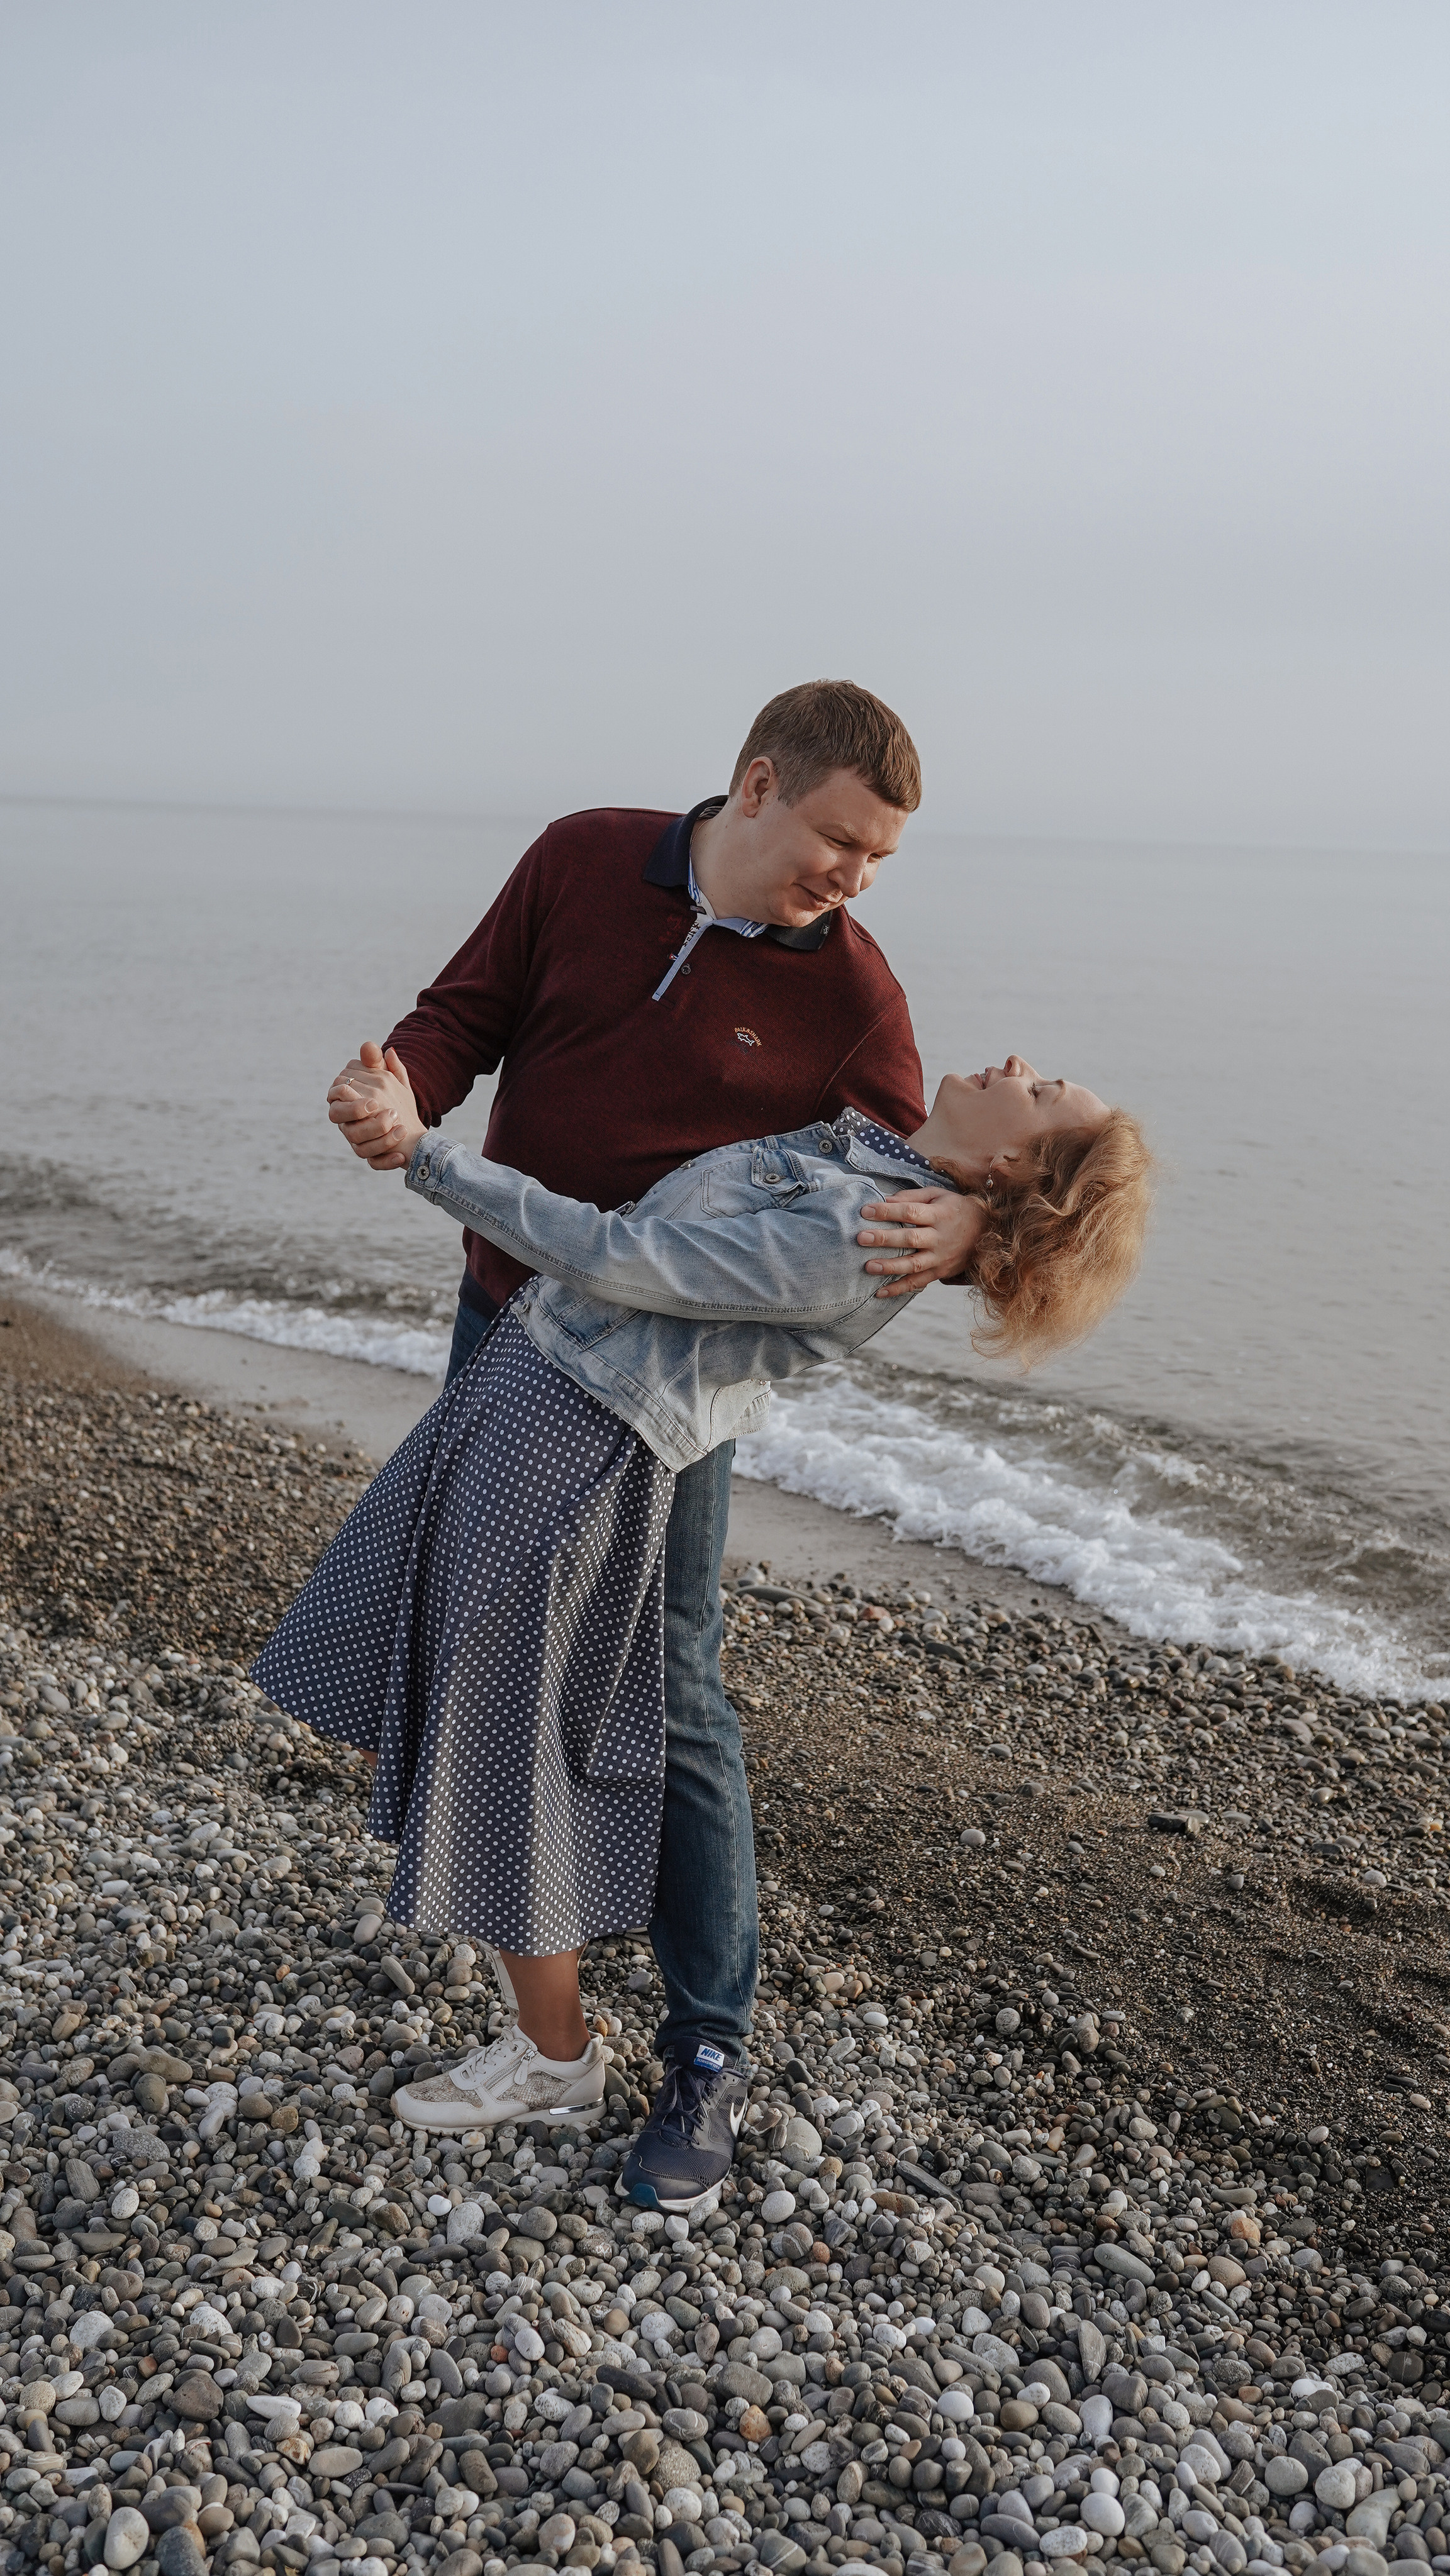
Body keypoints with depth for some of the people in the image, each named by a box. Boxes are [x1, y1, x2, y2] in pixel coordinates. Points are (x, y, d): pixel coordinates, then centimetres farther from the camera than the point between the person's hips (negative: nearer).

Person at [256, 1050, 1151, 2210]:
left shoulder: (841, 1241, -26)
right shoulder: (869, 1149, 2)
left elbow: (607, 1256, -23)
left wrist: (425, 1154, -18)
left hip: (569, 1438, -10)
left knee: (499, 1754, 5)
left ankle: (557, 2060, 25)